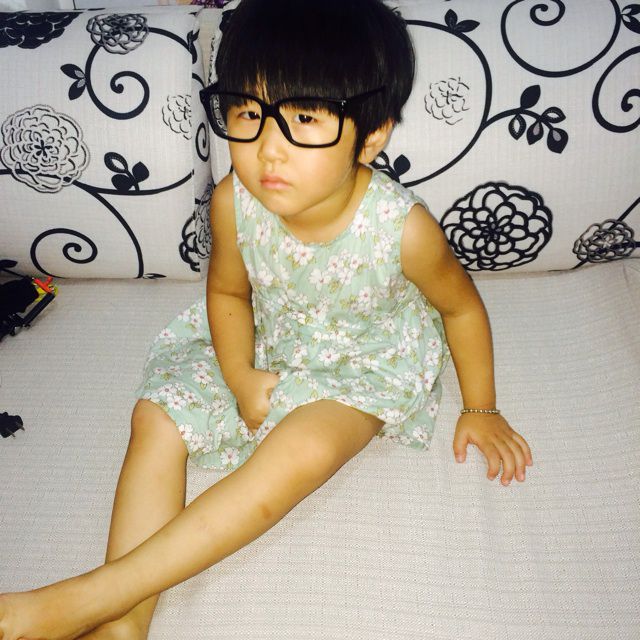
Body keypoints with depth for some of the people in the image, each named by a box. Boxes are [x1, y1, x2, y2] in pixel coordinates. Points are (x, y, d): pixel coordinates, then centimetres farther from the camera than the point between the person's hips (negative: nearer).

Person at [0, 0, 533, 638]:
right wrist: (240, 379, -15)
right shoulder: (234, 203, -23)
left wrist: (480, 409, 0)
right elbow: (228, 292, -2)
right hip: (265, 346, 4)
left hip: (367, 364, -3)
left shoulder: (403, 227, -31)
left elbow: (461, 307, -11)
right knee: (158, 417, -13)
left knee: (301, 452, -31)